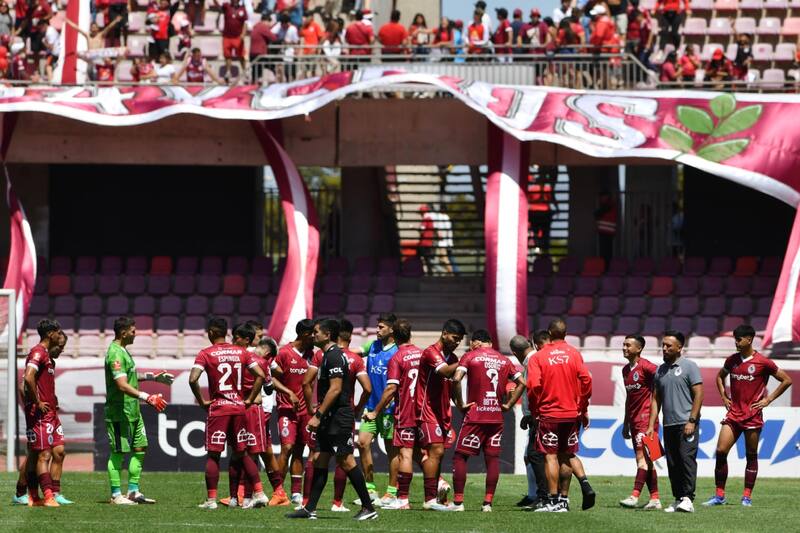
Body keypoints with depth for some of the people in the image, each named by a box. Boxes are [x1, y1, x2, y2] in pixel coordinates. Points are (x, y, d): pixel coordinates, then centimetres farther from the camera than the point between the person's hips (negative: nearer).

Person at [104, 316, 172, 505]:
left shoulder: (123, 351, 15)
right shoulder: (116, 354, -18)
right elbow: (122, 385, -27)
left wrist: (153, 377, 31)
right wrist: (147, 398, -31)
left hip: (133, 411, 10)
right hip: (119, 412, -10)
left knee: (140, 448, 11)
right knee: (118, 452, -4)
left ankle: (133, 491, 16)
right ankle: (116, 494, 2)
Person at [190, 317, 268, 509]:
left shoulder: (206, 354, -6)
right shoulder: (241, 352, 6)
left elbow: (193, 379, -18)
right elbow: (260, 375, 0)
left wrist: (201, 401, -6)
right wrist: (250, 400, 6)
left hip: (218, 408, -4)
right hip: (239, 407, 4)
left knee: (213, 455, 2)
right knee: (240, 454, 14)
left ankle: (211, 499, 0)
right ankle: (259, 493, 6)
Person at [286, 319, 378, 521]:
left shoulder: (334, 356, -15)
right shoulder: (329, 355, 16)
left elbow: (335, 389, -21)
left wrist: (318, 415, -20)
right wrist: (319, 414, 21)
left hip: (339, 419, -10)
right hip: (329, 420, 10)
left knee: (346, 461, -8)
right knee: (319, 461, 8)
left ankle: (368, 508, -4)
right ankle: (310, 509, 9)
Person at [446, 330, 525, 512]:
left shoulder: (470, 357, -3)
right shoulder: (504, 360, 11)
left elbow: (456, 379, -18)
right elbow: (521, 383, 8)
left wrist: (460, 403, -8)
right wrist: (508, 405, 8)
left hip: (475, 415, -4)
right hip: (497, 417, 4)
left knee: (460, 456, 4)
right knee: (492, 458, 6)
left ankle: (458, 501, 0)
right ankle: (488, 502, 3)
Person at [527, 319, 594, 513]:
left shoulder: (538, 357, -4)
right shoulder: (574, 354, 2)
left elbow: (534, 386, -12)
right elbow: (585, 380, -4)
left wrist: (534, 410, 2)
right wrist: (583, 408, 6)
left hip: (549, 414, -3)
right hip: (572, 414, 3)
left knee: (551, 456, 0)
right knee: (566, 455, 14)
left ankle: (554, 501, -4)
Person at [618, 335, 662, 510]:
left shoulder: (645, 367, -10)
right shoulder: (626, 370, 16)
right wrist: (626, 423, 24)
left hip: (646, 418, -9)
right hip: (634, 420, 9)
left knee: (642, 457, -14)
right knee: (646, 460, 8)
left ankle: (635, 496, -21)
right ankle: (655, 499, 11)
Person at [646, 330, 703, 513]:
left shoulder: (689, 366, -2)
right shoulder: (660, 370, 16)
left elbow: (698, 395, -7)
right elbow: (656, 399, 18)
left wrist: (691, 421, -14)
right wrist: (651, 425, 9)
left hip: (686, 424, -6)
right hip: (669, 424, 6)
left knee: (687, 458, -14)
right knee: (672, 463, 5)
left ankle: (687, 498, -19)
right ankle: (678, 499, 10)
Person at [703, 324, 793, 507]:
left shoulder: (763, 363, -7)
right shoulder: (732, 360, 8)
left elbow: (786, 380, -1)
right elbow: (720, 377, 28)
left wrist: (768, 399, -5)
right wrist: (724, 396, 13)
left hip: (753, 415, -4)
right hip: (734, 414, 4)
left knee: (751, 456, 4)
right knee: (721, 451, -6)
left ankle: (747, 497, 11)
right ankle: (719, 495, 0)